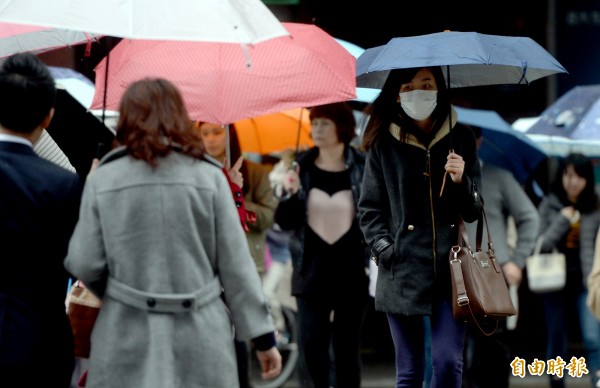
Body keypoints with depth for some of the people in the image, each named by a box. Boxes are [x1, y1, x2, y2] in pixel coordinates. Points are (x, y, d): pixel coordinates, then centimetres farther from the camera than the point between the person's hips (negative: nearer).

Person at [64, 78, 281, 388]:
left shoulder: (102, 179, -1)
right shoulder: (209, 177, -1)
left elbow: (84, 264, -1)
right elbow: (235, 264, -2)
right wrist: (263, 336, 4)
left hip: (127, 336, 0)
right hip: (199, 336, 0)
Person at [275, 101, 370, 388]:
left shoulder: (362, 168, -3)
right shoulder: (302, 166, 1)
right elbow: (284, 222, 1)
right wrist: (291, 193, -17)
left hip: (353, 268, -1)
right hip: (313, 269, 1)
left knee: (347, 348, 6)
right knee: (310, 344, -4)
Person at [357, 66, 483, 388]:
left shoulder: (460, 139, 5)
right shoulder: (383, 144, 3)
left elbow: (473, 212, 6)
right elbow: (369, 209, 9)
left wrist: (461, 181, -13)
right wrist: (383, 249, -5)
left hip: (451, 268, 0)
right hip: (403, 270, 0)